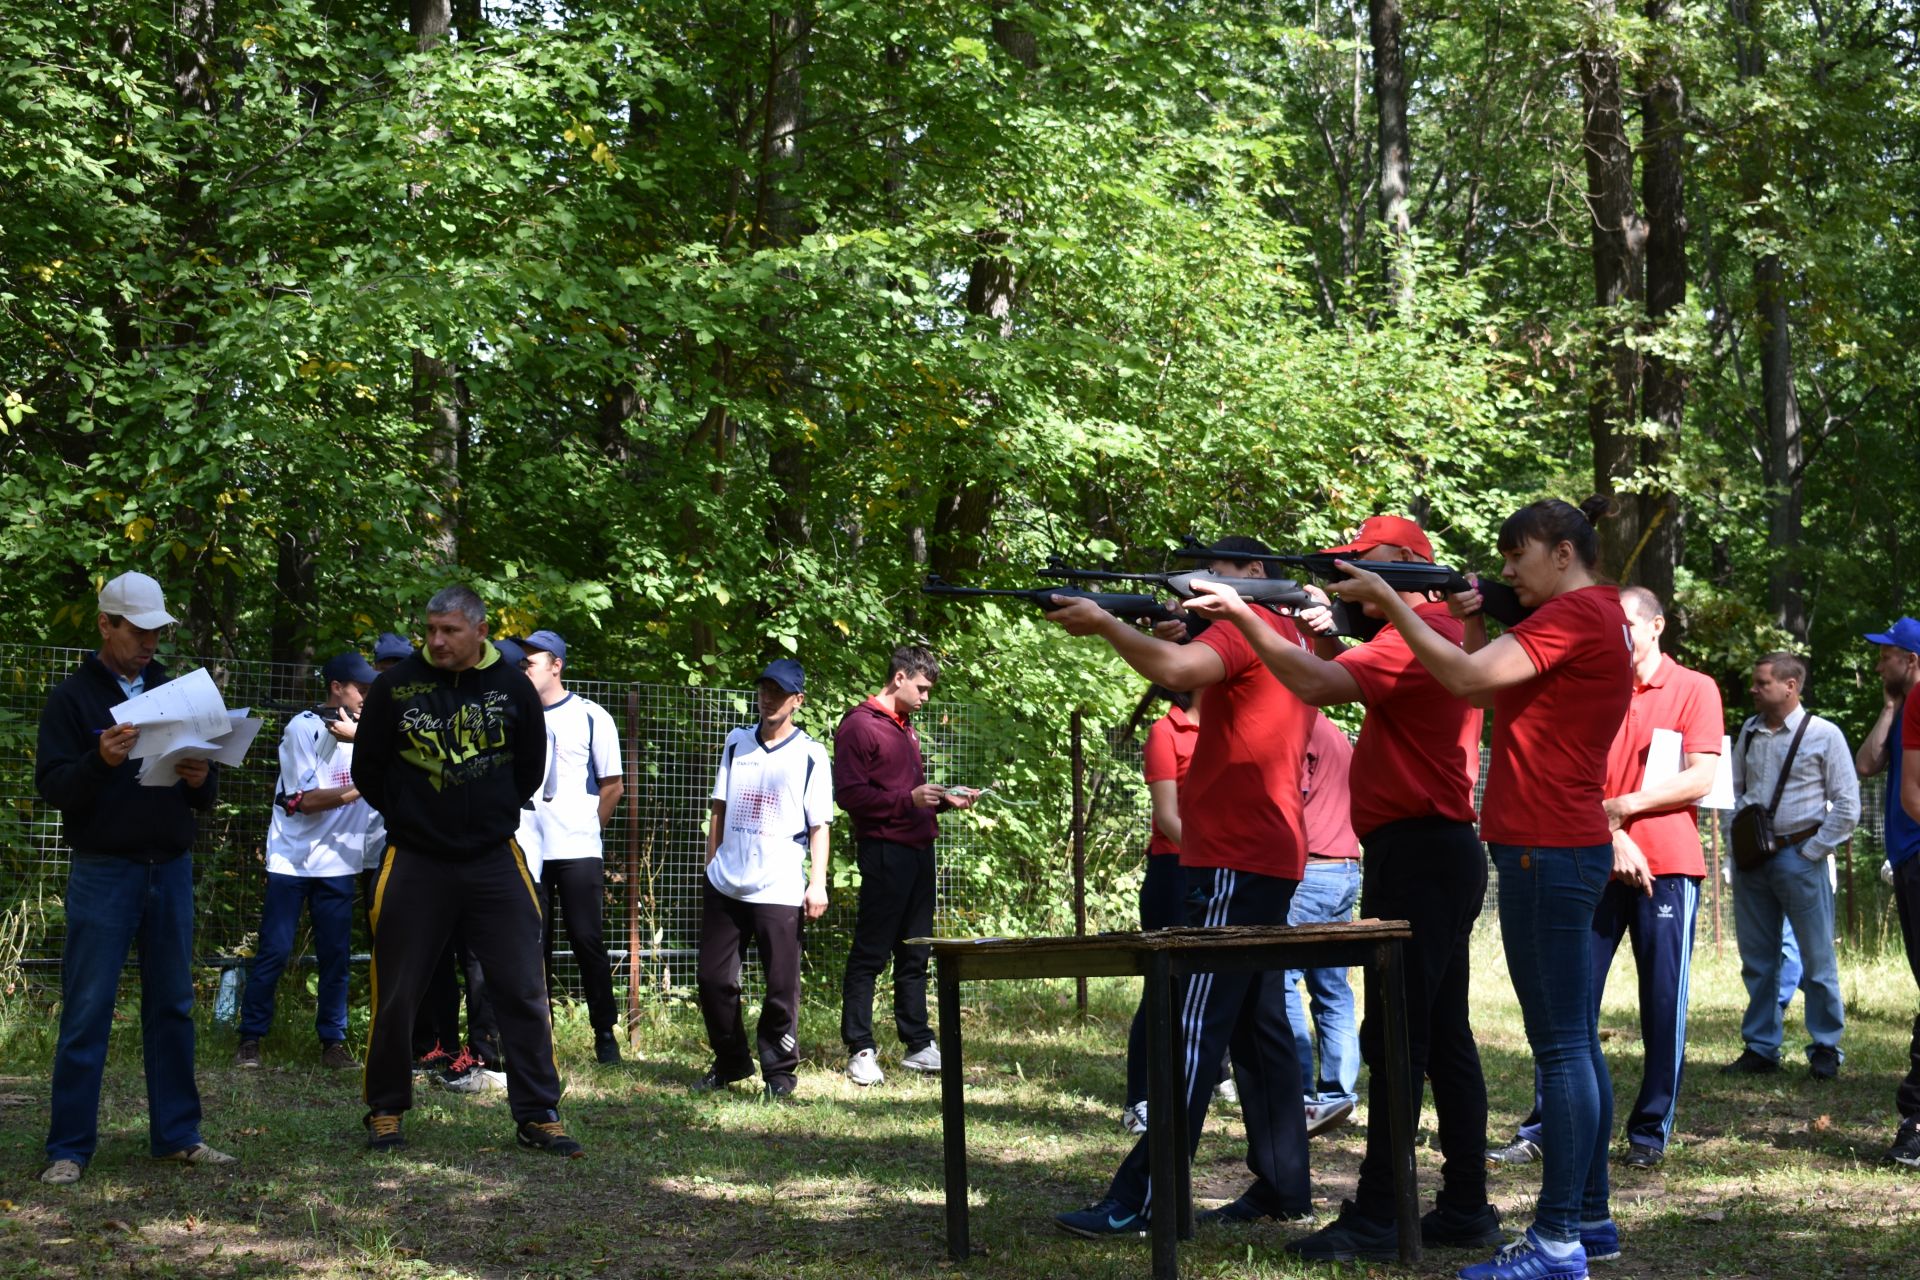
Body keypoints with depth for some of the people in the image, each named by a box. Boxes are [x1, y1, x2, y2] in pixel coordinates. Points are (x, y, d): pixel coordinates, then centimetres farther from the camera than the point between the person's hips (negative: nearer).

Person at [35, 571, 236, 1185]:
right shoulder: (73, 697, 1)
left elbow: (208, 795, 14)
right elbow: (51, 785, -8)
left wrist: (202, 779, -9)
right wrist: (101, 761, -26)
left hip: (171, 869, 4)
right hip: (102, 873, -4)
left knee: (172, 1007, 9)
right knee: (86, 1012, -3)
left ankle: (177, 1134, 16)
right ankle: (69, 1148, 2)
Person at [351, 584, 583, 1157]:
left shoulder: (512, 687, 0)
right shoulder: (396, 686, -4)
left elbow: (530, 767, 13)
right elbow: (367, 770, 6)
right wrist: (413, 816, 8)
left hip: (495, 862, 1)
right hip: (415, 863, -1)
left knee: (523, 989, -1)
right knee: (396, 994, 6)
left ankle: (538, 1114, 7)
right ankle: (385, 1110, 21)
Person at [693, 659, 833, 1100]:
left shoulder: (811, 755, 1)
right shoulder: (737, 743, 12)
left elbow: (819, 825, 0)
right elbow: (719, 810, 16)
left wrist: (817, 884, -7)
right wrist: (711, 867, 11)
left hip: (780, 890, -4)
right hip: (725, 885, 4)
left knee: (781, 985, -3)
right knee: (714, 979, 6)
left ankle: (779, 1070, 10)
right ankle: (730, 1062, 22)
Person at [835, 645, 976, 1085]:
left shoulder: (905, 728, 22)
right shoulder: (859, 725, -7)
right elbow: (849, 794, -14)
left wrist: (945, 800, 12)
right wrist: (909, 799, -20)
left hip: (918, 849, 9)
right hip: (883, 850, -9)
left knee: (915, 954, 12)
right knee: (870, 954, -5)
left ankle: (918, 1045, 17)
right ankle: (860, 1051, -3)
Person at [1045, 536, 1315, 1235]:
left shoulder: (1247, 628, -10)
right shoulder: (1293, 639, 20)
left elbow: (1176, 670, -28)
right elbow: (1204, 680, 20)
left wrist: (1104, 622, -19)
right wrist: (1173, 631, 4)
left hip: (1235, 862, -10)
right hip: (1274, 859, 10)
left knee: (1195, 1030, -11)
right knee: (1258, 1022, 14)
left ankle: (1141, 1202, -13)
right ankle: (1283, 1185, 17)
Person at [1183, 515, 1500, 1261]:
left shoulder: (1418, 635, -14)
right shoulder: (1433, 633, 19)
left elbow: (1320, 685, -25)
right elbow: (1340, 673, 17)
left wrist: (1243, 616, -23)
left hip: (1415, 854, -11)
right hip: (1441, 855, 11)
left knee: (1395, 1039, -9)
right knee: (1444, 1037, 12)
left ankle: (1376, 1220, -8)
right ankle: (1465, 1209, 16)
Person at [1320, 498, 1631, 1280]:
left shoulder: (1577, 615, -13)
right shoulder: (1592, 617, 19)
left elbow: (1465, 677, -22)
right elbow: (1501, 691, 19)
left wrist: (1389, 601, -15)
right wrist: (1478, 626, 6)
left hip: (1547, 854, -10)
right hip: (1570, 848, 10)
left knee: (1559, 1044, -9)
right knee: (1575, 1040, 13)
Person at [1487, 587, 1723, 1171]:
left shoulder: (1694, 689, 3)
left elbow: (1700, 779, -5)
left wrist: (1623, 805, -10)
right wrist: (1613, 838, -10)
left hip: (1667, 866, -2)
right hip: (1596, 861, 2)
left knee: (1663, 1002, 0)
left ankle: (1650, 1133, 8)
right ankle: (1543, 1128, 1)